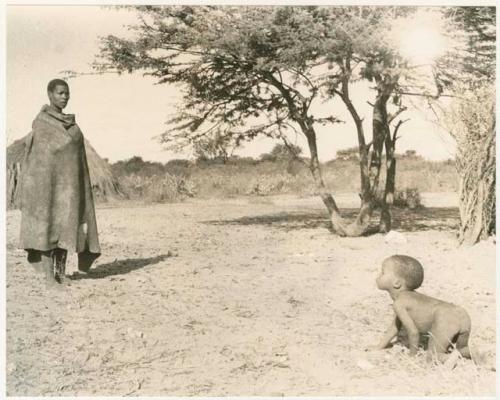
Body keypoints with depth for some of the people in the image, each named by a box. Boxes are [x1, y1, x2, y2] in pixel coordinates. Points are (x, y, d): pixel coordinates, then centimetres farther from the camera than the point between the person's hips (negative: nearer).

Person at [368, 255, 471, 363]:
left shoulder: (399, 303, -1)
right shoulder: (411, 296, 30)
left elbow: (413, 331, -3)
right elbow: (396, 325, 39)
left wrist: (412, 354, 14)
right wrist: (380, 346, 42)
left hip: (446, 319, -9)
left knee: (432, 356, 2)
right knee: (462, 349, 31)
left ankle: (453, 358, -24)